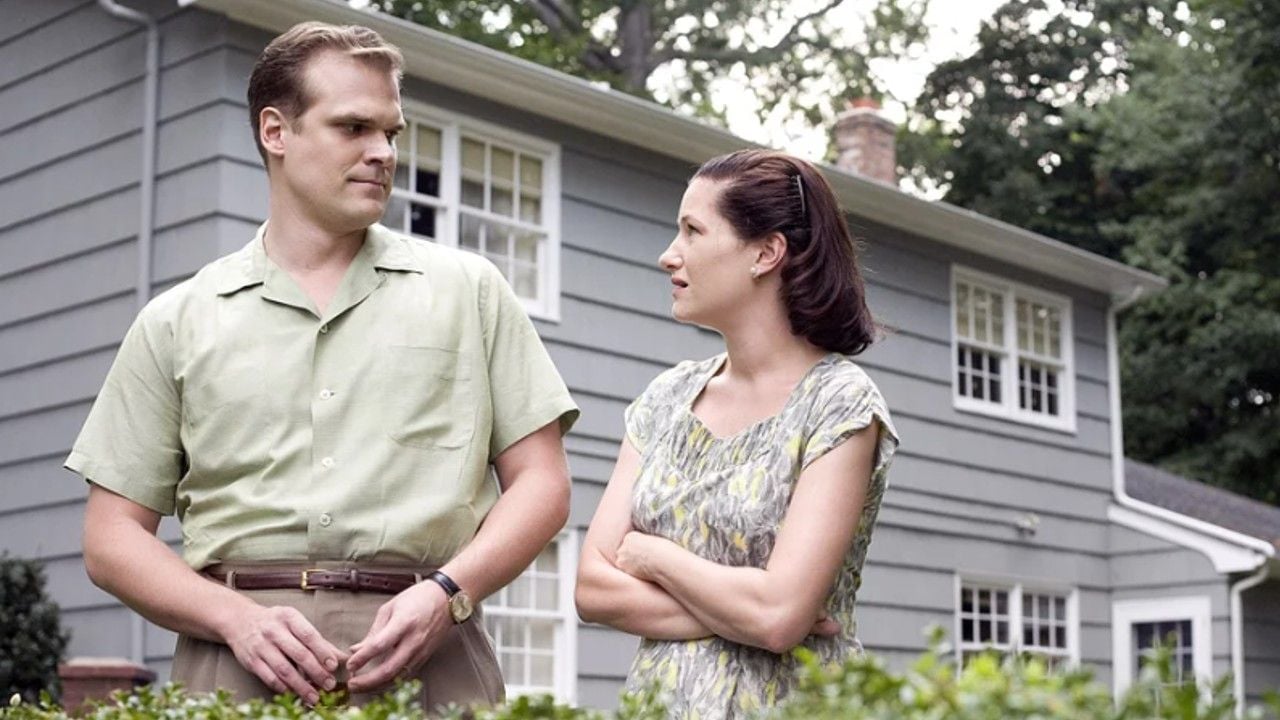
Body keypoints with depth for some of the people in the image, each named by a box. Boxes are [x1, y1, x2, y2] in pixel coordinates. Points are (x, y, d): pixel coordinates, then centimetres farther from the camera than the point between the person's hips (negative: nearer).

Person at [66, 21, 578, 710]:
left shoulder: (469, 290, 12)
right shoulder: (177, 322, 11)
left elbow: (541, 484, 9)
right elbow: (112, 535, 9)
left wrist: (448, 593, -8)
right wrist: (239, 619, -8)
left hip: (423, 656, 0)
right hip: (236, 663, 0)